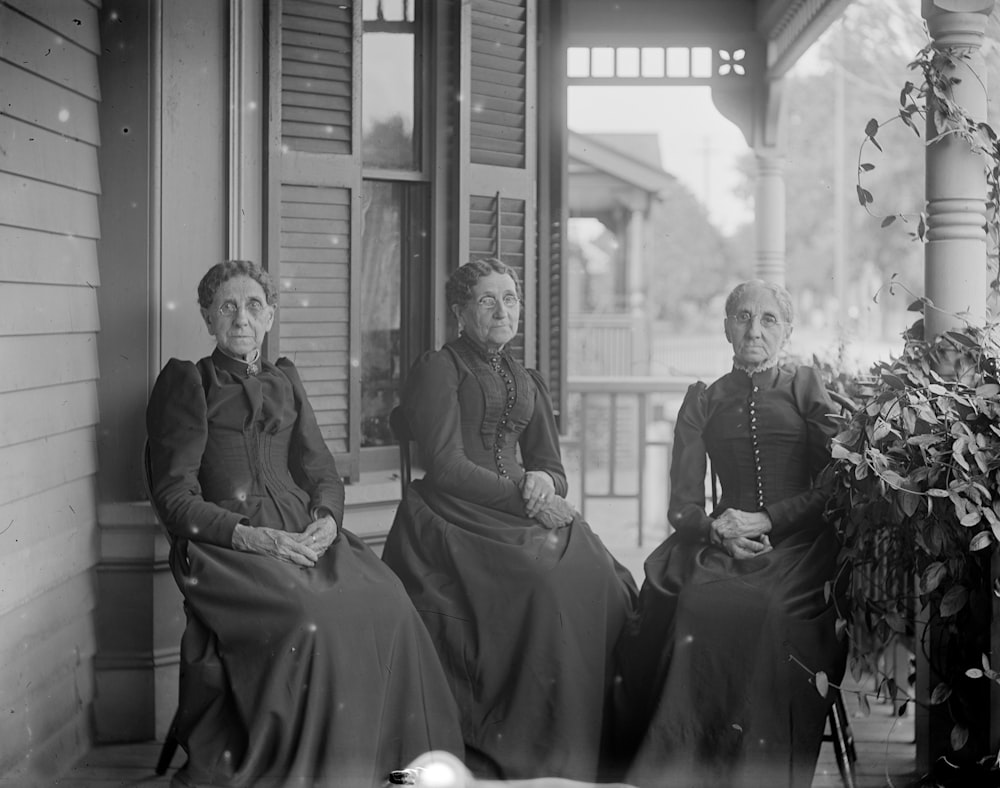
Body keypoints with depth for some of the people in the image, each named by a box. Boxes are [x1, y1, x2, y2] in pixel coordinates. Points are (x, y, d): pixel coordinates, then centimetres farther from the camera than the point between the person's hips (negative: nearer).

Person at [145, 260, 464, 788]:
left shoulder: (284, 381, 25)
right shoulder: (185, 383, 8)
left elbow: (321, 472, 21)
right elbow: (174, 498, -1)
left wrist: (326, 519, -4)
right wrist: (250, 535, -16)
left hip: (302, 535, 5)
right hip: (224, 545, -5)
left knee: (387, 604, -24)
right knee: (312, 617, -34)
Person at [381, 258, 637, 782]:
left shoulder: (527, 382, 23)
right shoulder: (438, 369, 3)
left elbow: (552, 469, 19)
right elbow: (444, 467, -8)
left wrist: (543, 481, -5)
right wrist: (523, 497, -13)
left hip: (524, 515, 6)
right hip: (456, 523, -6)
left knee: (607, 586, -19)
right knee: (539, 588, -31)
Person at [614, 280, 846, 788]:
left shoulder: (805, 389, 13)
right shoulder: (703, 401, 19)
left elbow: (832, 488, 4)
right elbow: (683, 505, 12)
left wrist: (766, 520, -10)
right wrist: (719, 530, -10)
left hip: (797, 542, -3)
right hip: (723, 546, 3)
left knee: (722, 608, -34)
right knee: (665, 596, -30)